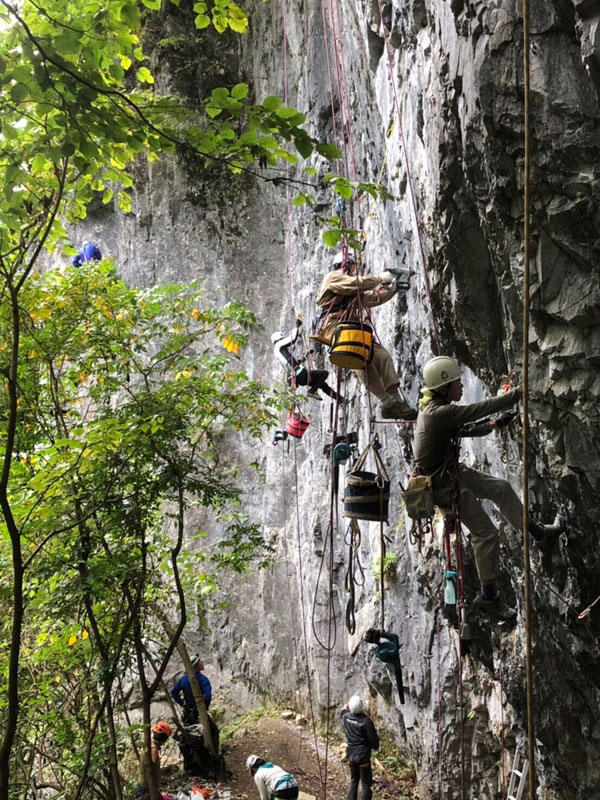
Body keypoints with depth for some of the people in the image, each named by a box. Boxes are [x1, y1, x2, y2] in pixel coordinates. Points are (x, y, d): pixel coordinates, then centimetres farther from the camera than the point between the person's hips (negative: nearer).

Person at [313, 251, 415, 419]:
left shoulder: (352, 291, 33)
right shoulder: (333, 278, 6)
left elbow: (372, 298, 26)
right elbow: (358, 283, -9)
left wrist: (392, 288, 14)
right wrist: (381, 278, 0)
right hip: (334, 328, -9)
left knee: (382, 355, -10)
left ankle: (396, 401, -19)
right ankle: (388, 403, -34)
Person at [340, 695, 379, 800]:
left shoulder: (346, 717, -7)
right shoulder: (366, 721, -24)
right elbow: (373, 739, -17)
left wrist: (345, 707, 38)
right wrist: (375, 746, 5)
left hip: (351, 755, 6)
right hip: (363, 756, -6)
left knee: (353, 780, 21)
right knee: (366, 783, 5)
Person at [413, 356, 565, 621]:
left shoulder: (433, 407, 1)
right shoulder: (440, 413, -30)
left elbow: (462, 429, 18)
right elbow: (481, 408, -26)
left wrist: (493, 424, 16)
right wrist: (518, 393, -16)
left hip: (451, 471, 10)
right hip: (443, 484, -10)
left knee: (500, 488, 17)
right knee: (485, 532, -1)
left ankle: (540, 534, 31)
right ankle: (488, 596, 13)